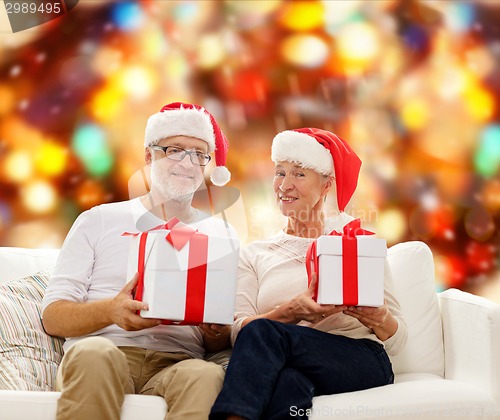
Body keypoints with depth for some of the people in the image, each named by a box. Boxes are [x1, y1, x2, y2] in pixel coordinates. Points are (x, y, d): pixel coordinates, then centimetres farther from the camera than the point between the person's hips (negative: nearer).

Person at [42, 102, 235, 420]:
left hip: (177, 363, 0)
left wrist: (216, 330, -9)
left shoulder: (222, 235, 20)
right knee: (94, 353, -36)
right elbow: (53, 316, 6)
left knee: (208, 375, -36)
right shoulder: (98, 221, 15)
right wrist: (110, 310, -15)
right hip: (101, 354, 1)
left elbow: (221, 344, 17)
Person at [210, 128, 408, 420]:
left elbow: (397, 340, 9)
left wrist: (378, 318, -15)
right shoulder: (254, 254, 19)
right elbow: (238, 330, 1)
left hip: (362, 361, 0)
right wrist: (291, 312, -17)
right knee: (288, 384, -39)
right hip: (291, 367, 1)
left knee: (261, 332, -30)